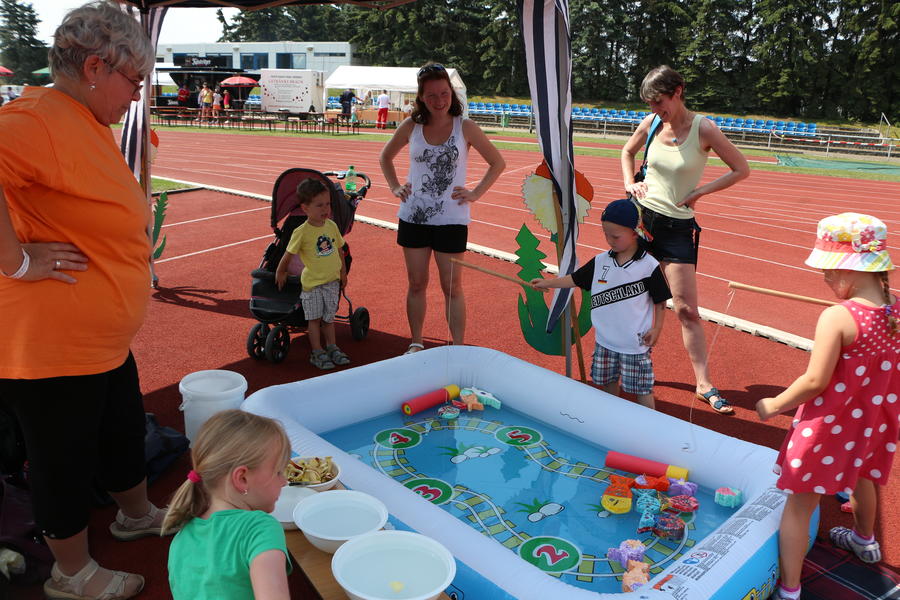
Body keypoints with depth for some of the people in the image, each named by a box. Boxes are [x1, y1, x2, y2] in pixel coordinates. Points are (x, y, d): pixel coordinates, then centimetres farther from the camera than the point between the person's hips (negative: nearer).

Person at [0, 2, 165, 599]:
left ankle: (137, 515, 49)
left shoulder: (90, 124, 11)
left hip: (104, 337, 10)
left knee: (125, 431, 25)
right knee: (67, 456, 10)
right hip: (52, 343, -9)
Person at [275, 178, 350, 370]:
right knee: (314, 318, 7)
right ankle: (317, 352, 16)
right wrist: (280, 273, 4)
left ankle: (331, 347, 27)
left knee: (329, 317, 15)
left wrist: (343, 272, 16)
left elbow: (339, 250, 11)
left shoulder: (332, 226, -1)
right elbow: (288, 255, -5)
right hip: (312, 282, -4)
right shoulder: (301, 232, -16)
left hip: (332, 281, 4)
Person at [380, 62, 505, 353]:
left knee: (452, 287, 3)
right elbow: (386, 156, 18)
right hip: (414, 216, 3)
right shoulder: (411, 126, 1)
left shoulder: (465, 127, -5)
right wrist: (395, 187, 6)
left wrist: (475, 193, -4)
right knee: (416, 284, 11)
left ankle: (458, 348, 15)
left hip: (451, 219, -2)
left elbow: (497, 163, 4)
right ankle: (416, 344, 26)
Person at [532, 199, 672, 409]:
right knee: (607, 383, 20)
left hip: (635, 343, -5)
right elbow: (576, 279, 8)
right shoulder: (600, 262, 0)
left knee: (641, 389, 4)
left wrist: (656, 328, -9)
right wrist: (547, 283, 5)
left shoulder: (649, 266, -12)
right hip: (605, 340, 5)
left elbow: (660, 301, -5)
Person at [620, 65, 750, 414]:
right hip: (642, 216, 4)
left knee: (686, 310, -4)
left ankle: (704, 385, 5)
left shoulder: (703, 128, -9)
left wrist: (700, 192, -9)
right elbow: (627, 152, 22)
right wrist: (630, 183, 6)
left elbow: (742, 169, -3)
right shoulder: (651, 123, 2)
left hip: (678, 227, -3)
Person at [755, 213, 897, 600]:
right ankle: (864, 540, 61)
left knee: (799, 504, 6)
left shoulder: (837, 317, -28)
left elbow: (815, 381, -25)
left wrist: (774, 405, -11)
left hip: (829, 427, -7)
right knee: (860, 476, 35)